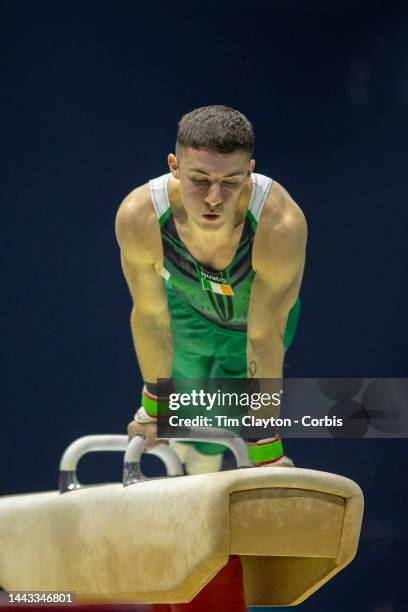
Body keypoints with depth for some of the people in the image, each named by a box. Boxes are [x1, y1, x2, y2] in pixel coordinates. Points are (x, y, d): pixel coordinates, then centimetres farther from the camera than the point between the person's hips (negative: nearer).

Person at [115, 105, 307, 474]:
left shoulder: (281, 225, -46)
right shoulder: (139, 218, -40)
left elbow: (264, 339, -35)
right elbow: (150, 315, -21)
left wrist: (266, 452, -28)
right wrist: (156, 405, -7)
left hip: (259, 313, -2)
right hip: (188, 308, 2)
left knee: (213, 438, 3)